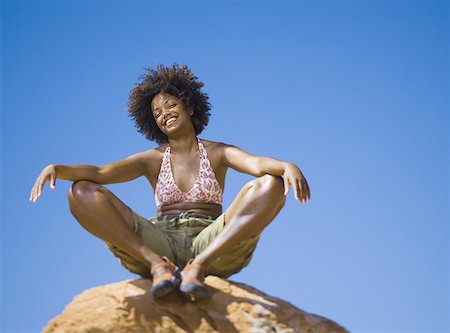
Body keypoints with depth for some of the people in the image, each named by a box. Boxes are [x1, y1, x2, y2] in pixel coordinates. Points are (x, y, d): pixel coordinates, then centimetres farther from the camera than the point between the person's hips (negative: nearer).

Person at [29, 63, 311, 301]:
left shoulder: (218, 153, 16)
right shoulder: (153, 160, 20)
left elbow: (258, 163, -6)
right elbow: (100, 172, 5)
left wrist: (288, 166, -30)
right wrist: (56, 168, -14)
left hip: (213, 245, -1)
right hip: (159, 244, 1)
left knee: (271, 185, -23)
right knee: (81, 193, -12)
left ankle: (198, 266, -35)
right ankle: (158, 265, -32)